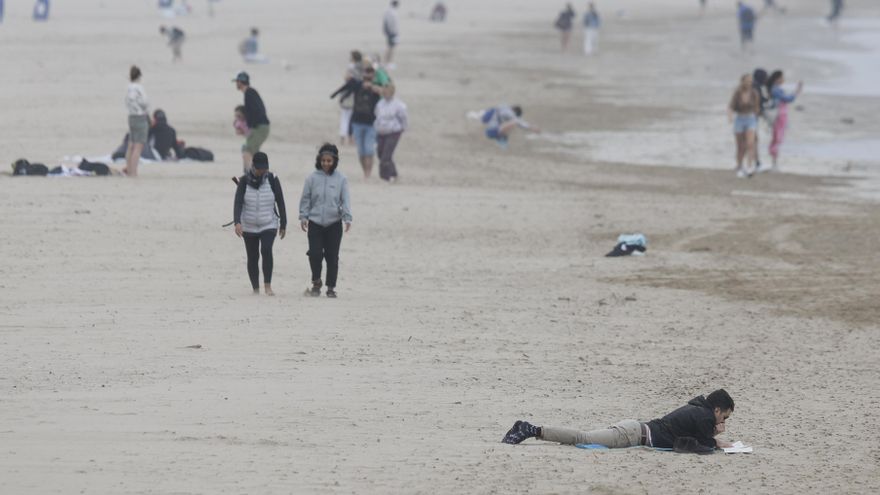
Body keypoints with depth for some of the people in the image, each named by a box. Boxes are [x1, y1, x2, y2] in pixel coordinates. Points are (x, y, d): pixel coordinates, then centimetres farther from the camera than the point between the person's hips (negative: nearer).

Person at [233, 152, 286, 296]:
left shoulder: (272, 180, -4)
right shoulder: (244, 181, -5)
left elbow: (280, 203, 3)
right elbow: (238, 203, -13)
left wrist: (283, 225, 5)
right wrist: (237, 222, -28)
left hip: (269, 225, -1)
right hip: (249, 226, 1)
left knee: (266, 250, -24)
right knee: (252, 257, 6)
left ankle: (268, 285, -21)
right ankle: (256, 289, 17)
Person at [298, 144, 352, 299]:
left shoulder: (341, 179, 2)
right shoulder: (312, 178, 2)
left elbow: (345, 200, 0)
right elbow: (305, 199, 6)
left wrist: (347, 218, -11)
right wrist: (303, 217, -1)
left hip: (334, 223, 0)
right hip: (315, 223, 0)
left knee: (332, 257, 2)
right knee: (315, 254, -11)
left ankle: (331, 287, 13)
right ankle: (316, 283, 10)